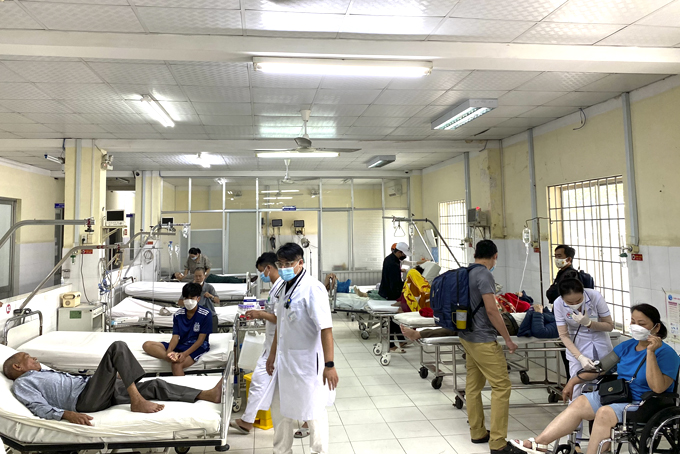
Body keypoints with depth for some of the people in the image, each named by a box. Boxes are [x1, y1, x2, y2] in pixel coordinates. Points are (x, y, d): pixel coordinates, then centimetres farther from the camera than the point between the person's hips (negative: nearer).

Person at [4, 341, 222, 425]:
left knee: (156, 385, -3)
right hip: (85, 401, -8)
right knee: (118, 347, -22)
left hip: (101, 393, 8)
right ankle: (137, 401, -25)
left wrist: (113, 374, 27)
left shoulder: (46, 373, 33)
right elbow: (40, 408, -10)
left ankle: (209, 395, -6)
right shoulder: (22, 383, 6)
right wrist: (67, 414, -27)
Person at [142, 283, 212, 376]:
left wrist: (185, 354, -25)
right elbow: (175, 337, 0)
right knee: (147, 345, -13)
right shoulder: (178, 314, 4)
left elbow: (201, 340, -12)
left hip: (198, 347, -6)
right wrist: (169, 351, -22)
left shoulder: (205, 315, -10)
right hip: (181, 345, 7)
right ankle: (173, 357, -35)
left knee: (177, 365, -37)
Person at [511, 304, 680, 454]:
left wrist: (650, 352, -28)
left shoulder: (666, 353, -10)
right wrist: (574, 380, 9)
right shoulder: (627, 346, 10)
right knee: (579, 403, -13)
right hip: (617, 396, 7)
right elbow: (600, 367, 15)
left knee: (605, 413, -32)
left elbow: (658, 388, -23)